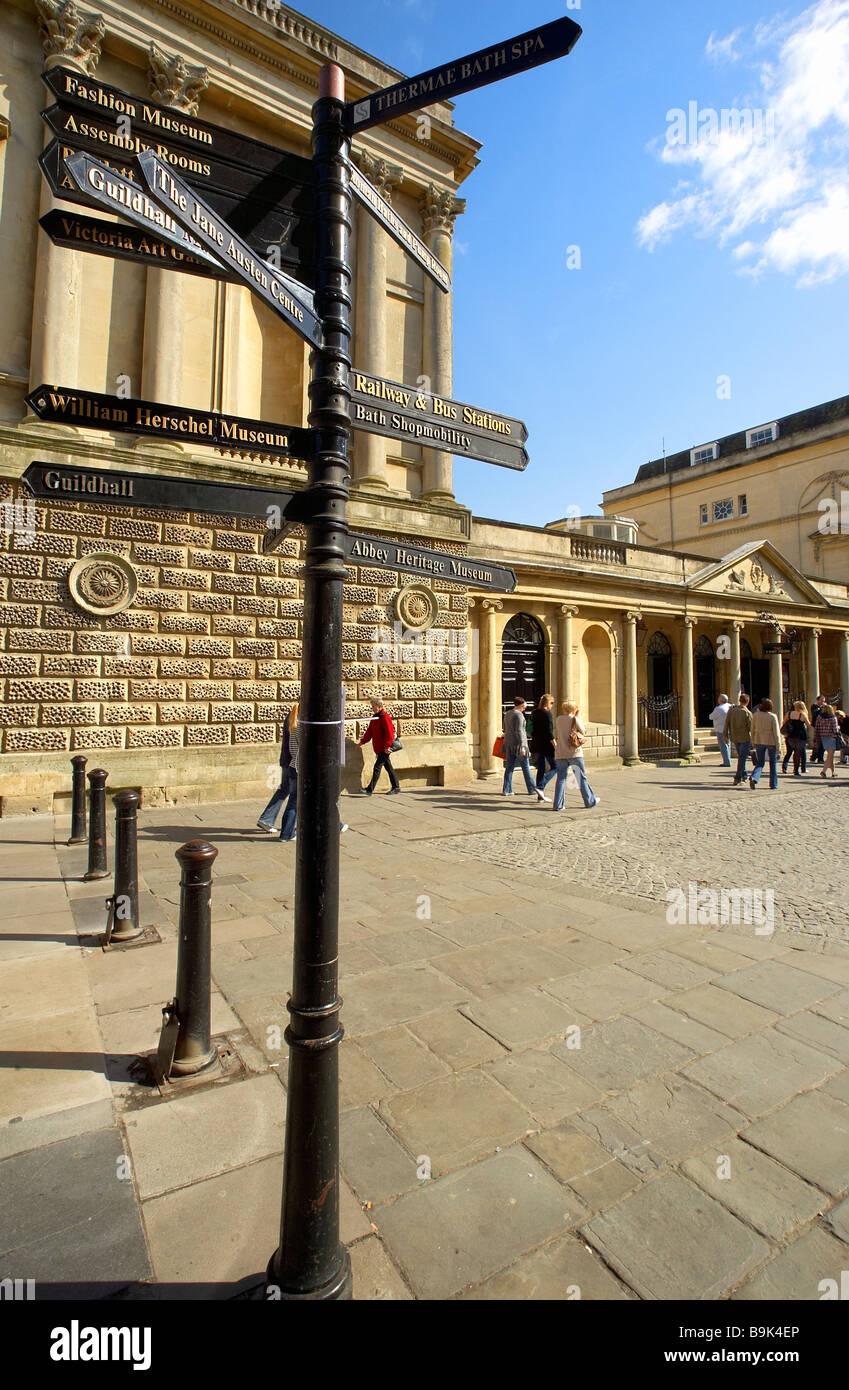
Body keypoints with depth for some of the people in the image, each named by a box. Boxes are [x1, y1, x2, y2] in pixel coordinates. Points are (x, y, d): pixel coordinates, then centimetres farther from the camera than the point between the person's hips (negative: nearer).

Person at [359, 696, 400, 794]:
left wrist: (386, 746, -20)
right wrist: (362, 741, 11)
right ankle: (396, 787, 21)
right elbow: (369, 732, 18)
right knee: (388, 767, 13)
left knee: (377, 767, -9)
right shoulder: (374, 718, 13)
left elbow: (389, 733, -19)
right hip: (378, 748, 9)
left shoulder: (384, 717, -15)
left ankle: (370, 789, -7)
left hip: (384, 749, -9)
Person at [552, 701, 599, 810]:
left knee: (561, 778, 3)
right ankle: (590, 801, 21)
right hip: (574, 753, -3)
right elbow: (583, 732, 5)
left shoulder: (559, 719, 4)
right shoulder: (575, 719, -6)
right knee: (582, 778, 10)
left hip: (560, 754, 3)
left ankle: (558, 804, -3)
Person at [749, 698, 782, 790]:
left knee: (760, 763, 8)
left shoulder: (755, 715, 0)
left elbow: (753, 730, 6)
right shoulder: (772, 717, -10)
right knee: (773, 763, 13)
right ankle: (773, 784, 19)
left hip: (759, 741, 3)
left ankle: (753, 778, -18)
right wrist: (778, 745, -4)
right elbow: (776, 732, -10)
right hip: (771, 742, -3)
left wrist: (753, 742, 15)